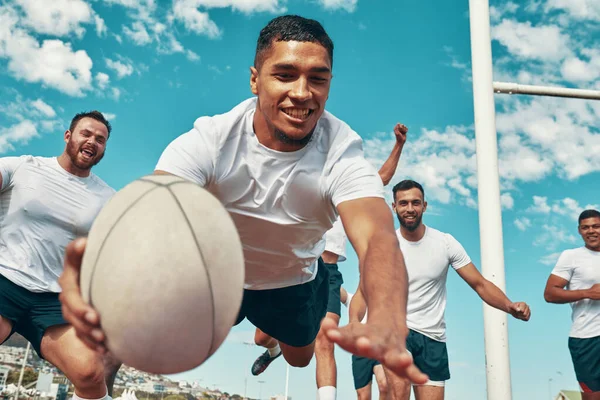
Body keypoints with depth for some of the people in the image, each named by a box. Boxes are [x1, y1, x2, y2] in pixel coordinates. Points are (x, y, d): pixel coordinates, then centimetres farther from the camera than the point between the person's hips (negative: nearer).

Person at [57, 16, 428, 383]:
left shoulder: (343, 155, -32)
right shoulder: (209, 141, -31)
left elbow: (377, 235, -50)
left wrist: (387, 324, -73)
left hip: (295, 283, 1)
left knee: (299, 359, 21)